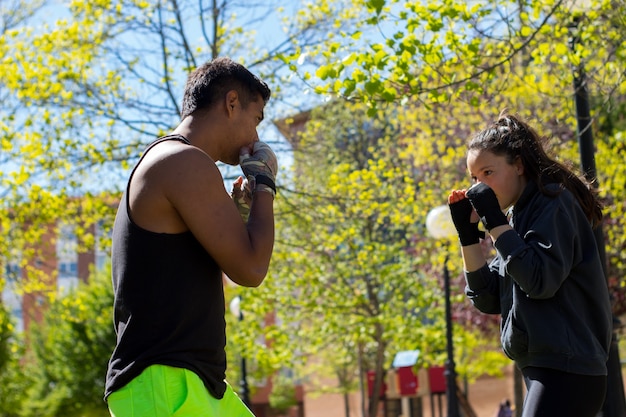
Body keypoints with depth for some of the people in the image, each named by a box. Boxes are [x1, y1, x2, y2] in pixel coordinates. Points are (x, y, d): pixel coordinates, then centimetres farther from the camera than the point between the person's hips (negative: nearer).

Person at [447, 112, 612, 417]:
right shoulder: (517, 217, 18)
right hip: (542, 369, 9)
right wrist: (467, 232, 6)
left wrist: (494, 220, -15)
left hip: (565, 370, -9)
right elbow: (487, 299, 14)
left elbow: (541, 281, -19)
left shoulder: (554, 202, -6)